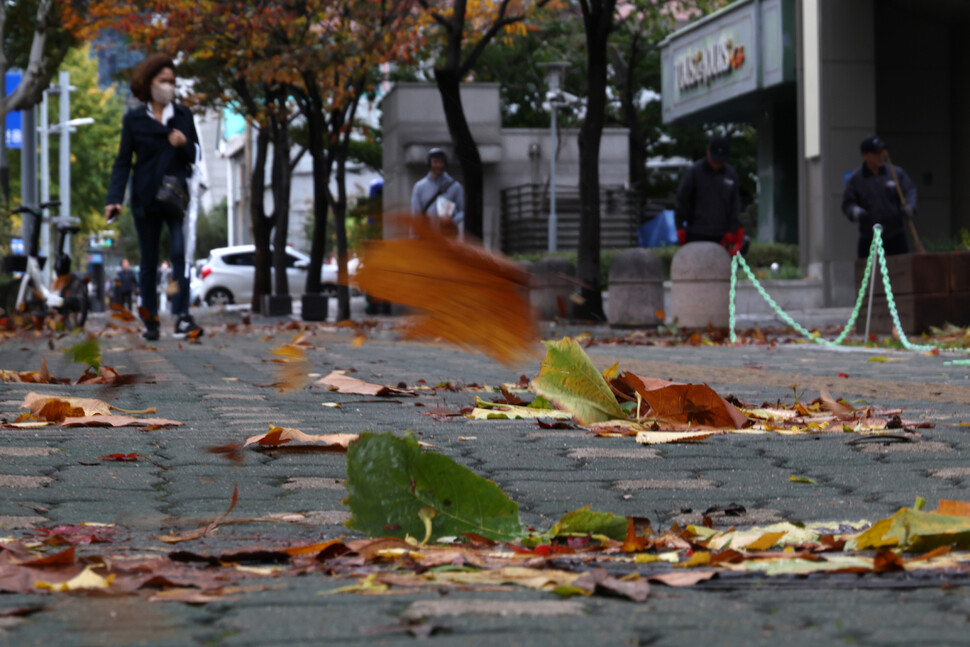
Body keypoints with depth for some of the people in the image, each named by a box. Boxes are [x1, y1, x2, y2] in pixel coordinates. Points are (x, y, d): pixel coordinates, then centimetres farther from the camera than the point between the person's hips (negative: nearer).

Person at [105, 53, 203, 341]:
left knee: (181, 253, -16)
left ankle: (182, 316, -17)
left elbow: (196, 156, 12)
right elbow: (123, 161, 2)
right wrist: (114, 198, -9)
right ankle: (150, 319, 17)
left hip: (177, 195, 0)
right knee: (149, 261, 8)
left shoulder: (183, 115, 9)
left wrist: (185, 144, -11)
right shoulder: (134, 119, 4)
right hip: (146, 198, 0)